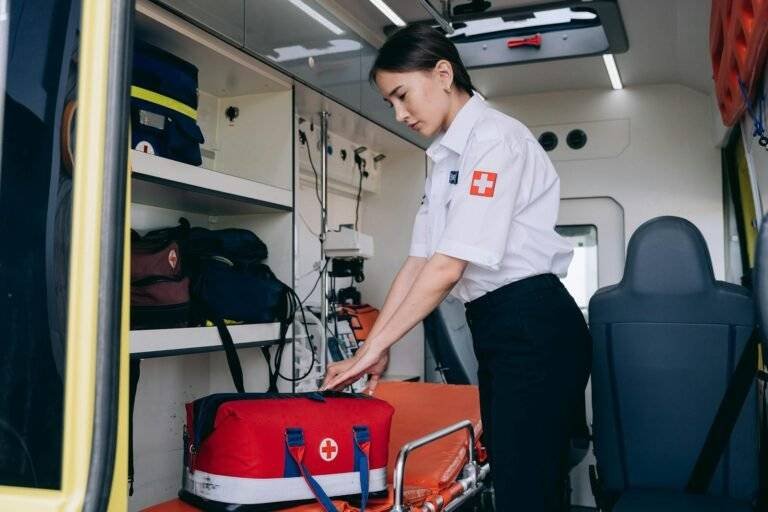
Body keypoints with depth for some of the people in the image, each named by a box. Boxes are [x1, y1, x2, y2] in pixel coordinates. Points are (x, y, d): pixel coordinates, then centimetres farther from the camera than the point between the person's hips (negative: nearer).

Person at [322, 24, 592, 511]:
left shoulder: (496, 139, -14)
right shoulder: (447, 158, 14)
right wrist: (372, 348, 7)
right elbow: (419, 261, 12)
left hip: (534, 329, -9)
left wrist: (375, 346, -12)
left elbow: (449, 267, -19)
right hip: (495, 332, 9)